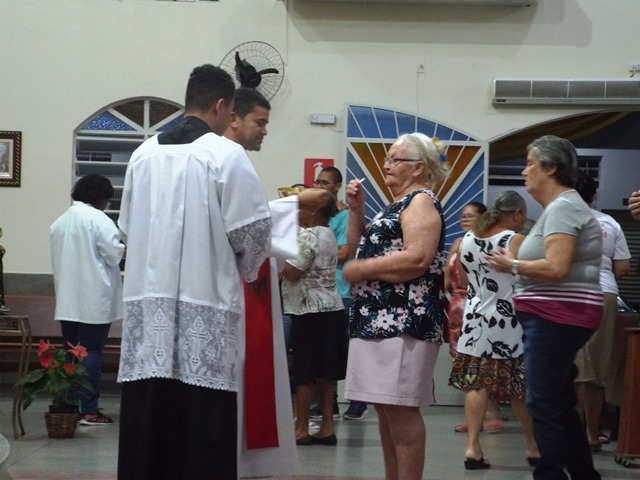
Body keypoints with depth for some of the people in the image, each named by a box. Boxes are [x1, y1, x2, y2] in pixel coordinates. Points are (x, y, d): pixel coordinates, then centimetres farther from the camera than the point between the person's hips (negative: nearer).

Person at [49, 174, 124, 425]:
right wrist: (124, 251, 6)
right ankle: (88, 410, -4)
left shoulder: (59, 222, 11)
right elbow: (115, 254, -14)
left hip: (67, 299, 6)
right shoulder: (98, 219, -11)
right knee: (91, 352, -4)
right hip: (94, 300, -6)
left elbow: (56, 258, 14)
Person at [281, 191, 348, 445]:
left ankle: (302, 429, 2)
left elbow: (292, 273, -15)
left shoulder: (307, 236, -14)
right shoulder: (328, 235, 15)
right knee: (324, 372, 9)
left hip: (310, 312, -9)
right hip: (332, 309, 9)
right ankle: (327, 427, 10)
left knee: (303, 372, -2)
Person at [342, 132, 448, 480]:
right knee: (385, 408, 9)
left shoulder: (421, 201, -5)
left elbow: (417, 259, -20)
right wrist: (356, 210, 10)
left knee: (400, 409, -11)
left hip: (403, 320, -10)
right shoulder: (398, 205, 23)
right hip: (378, 320, 10)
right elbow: (359, 250, 21)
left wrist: (360, 269, -12)